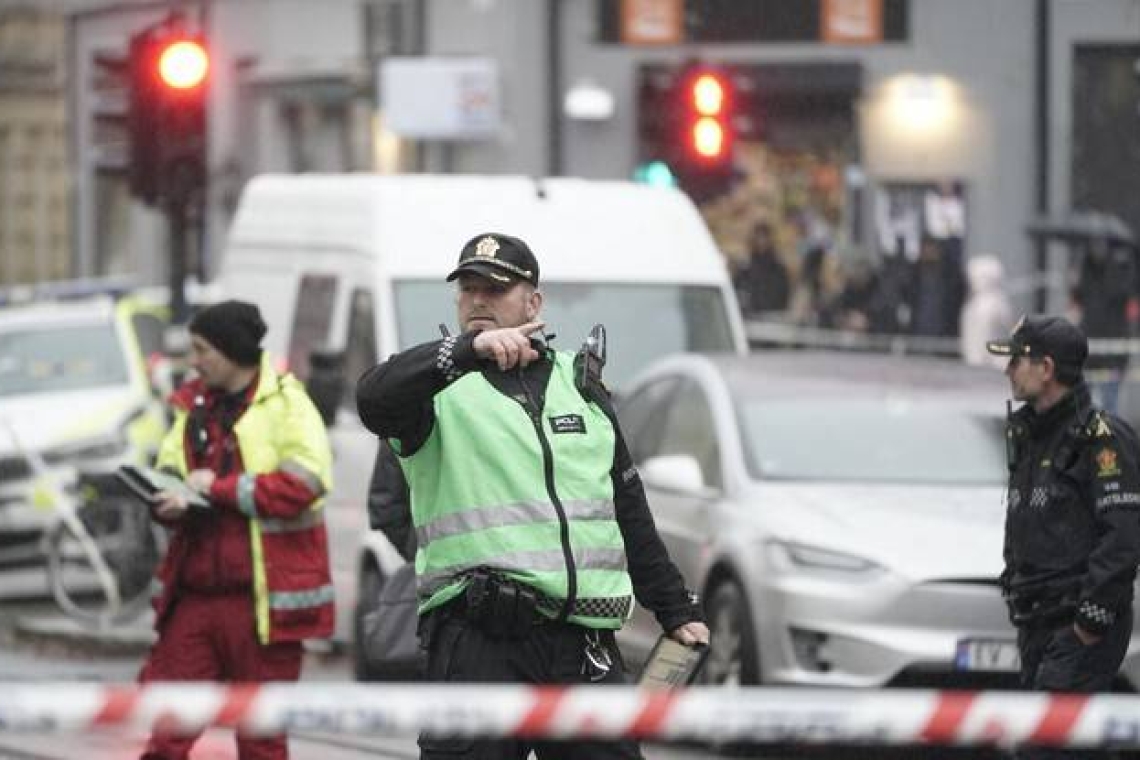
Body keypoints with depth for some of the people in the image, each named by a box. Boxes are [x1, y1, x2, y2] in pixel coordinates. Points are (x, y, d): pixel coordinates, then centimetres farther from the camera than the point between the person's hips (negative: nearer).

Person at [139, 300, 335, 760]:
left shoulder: (285, 404, -6)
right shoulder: (195, 407, 14)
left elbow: (305, 481, -18)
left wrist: (219, 487, -15)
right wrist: (167, 502, -7)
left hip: (263, 597, -6)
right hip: (196, 594, 6)